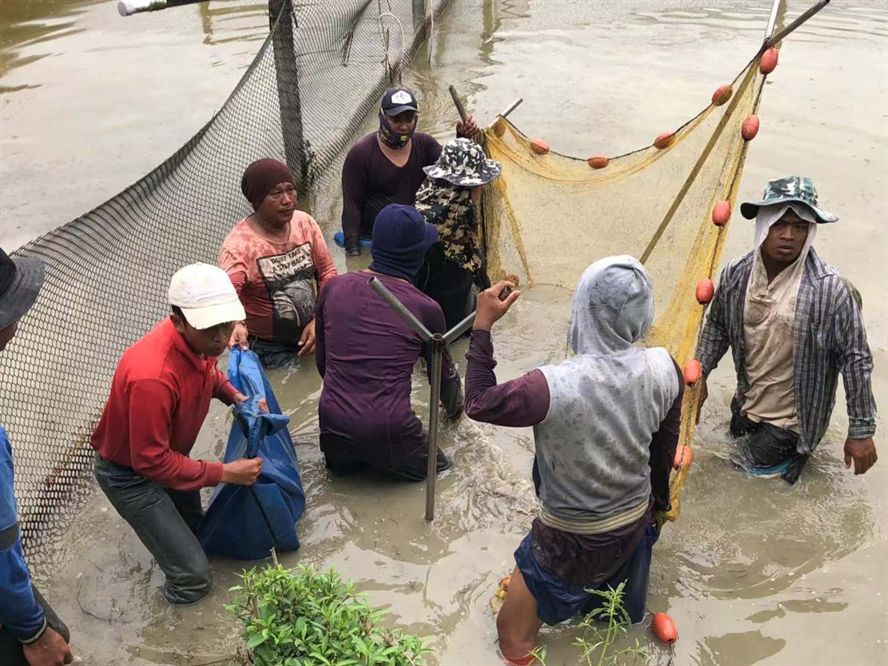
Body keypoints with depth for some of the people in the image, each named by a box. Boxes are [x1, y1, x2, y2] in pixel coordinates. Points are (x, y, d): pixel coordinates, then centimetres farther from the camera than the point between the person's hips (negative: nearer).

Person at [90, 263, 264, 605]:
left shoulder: (198, 339, -17)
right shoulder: (153, 377, -42)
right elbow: (151, 461, -32)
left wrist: (235, 396, -8)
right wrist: (224, 473, -29)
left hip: (167, 452, 8)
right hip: (130, 473, -8)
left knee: (196, 526, 27)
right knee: (193, 577, -7)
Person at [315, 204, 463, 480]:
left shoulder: (334, 288, 0)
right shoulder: (424, 308, -9)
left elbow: (322, 362, 12)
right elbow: (442, 372, 9)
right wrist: (453, 406, 31)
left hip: (333, 425, 6)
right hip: (387, 430, -5)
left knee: (343, 463, 38)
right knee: (439, 469, 22)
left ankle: (349, 457, 14)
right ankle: (379, 457, 5)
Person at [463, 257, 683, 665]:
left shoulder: (552, 387, -36)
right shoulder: (664, 369, -19)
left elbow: (477, 403, -19)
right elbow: (665, 447, -1)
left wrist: (483, 324, -14)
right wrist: (658, 501, 17)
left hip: (572, 540, -6)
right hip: (635, 523, 6)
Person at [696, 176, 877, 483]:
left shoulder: (831, 290, -27)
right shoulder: (735, 274, -13)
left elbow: (855, 359, -20)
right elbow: (716, 327, 3)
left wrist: (861, 431, -17)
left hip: (791, 417, -5)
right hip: (747, 404, 5)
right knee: (736, 438, 27)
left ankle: (799, 446, 30)